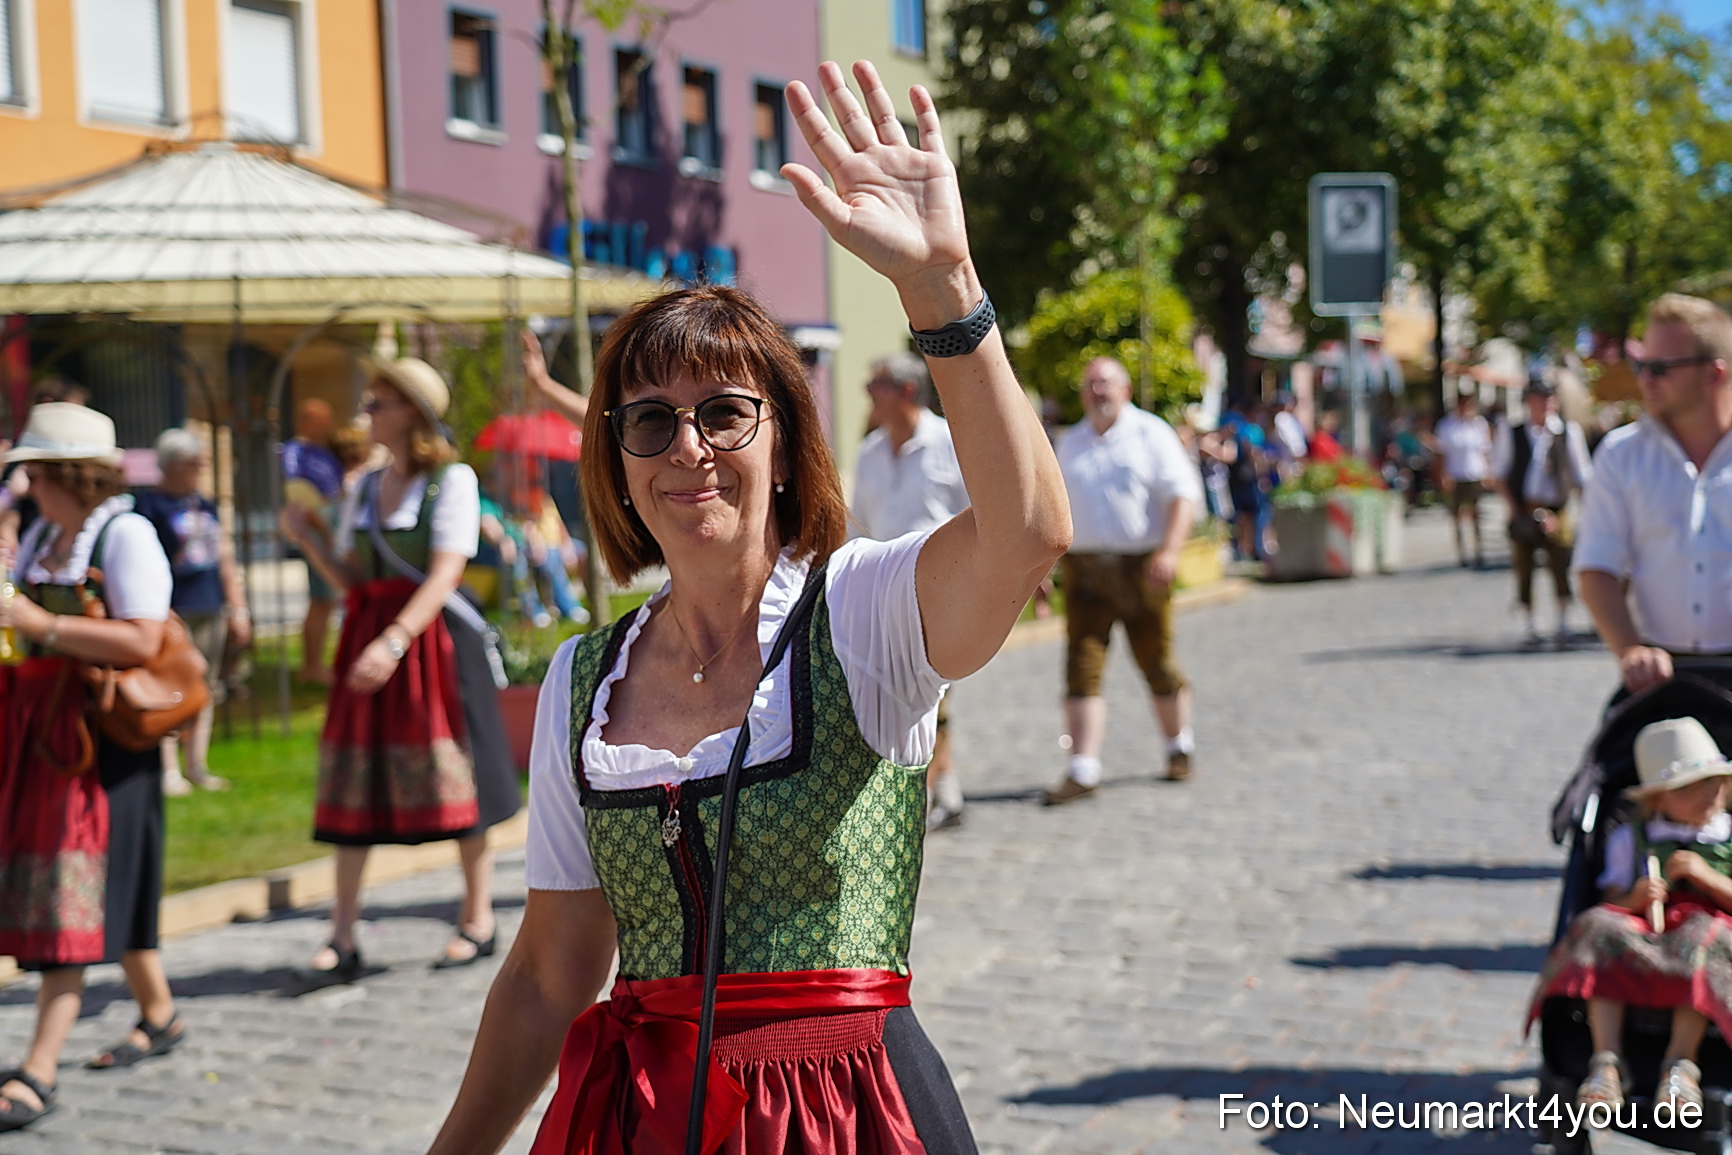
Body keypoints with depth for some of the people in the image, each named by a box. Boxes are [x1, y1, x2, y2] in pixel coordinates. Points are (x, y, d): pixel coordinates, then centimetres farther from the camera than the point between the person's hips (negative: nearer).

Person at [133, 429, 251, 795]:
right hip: (172, 611, -7)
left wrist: (238, 609, 18)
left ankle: (197, 767, 16)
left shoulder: (205, 506, 17)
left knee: (206, 690, 8)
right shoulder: (149, 504, -4)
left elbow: (226, 561, 21)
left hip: (210, 610, 7)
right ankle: (169, 769, -4)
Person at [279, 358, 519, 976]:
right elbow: (350, 579, 13)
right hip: (367, 638, 6)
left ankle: (478, 920, 13)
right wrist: (306, 537, -3)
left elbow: (445, 574, -16)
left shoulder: (453, 479, -5)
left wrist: (393, 642, -27)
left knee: (453, 774, 0)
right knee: (352, 778, 1)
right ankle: (342, 938, 2)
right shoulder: (365, 488, 15)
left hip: (433, 637, -6)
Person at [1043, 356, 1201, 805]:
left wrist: (1170, 550, -22)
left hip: (1141, 567, -3)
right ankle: (1082, 772, -9)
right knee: (1082, 667, -7)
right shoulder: (1069, 442, 15)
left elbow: (1184, 493, -8)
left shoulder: (1151, 434, 0)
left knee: (1156, 663, 7)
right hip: (1084, 569, 3)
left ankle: (1179, 748, 30)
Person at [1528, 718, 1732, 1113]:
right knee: (1600, 927, -30)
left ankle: (1680, 1063, -40)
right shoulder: (1630, 839, 16)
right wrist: (1635, 899, -14)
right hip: (1643, 933, 2)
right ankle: (1606, 1062, -38)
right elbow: (1613, 902, 7)